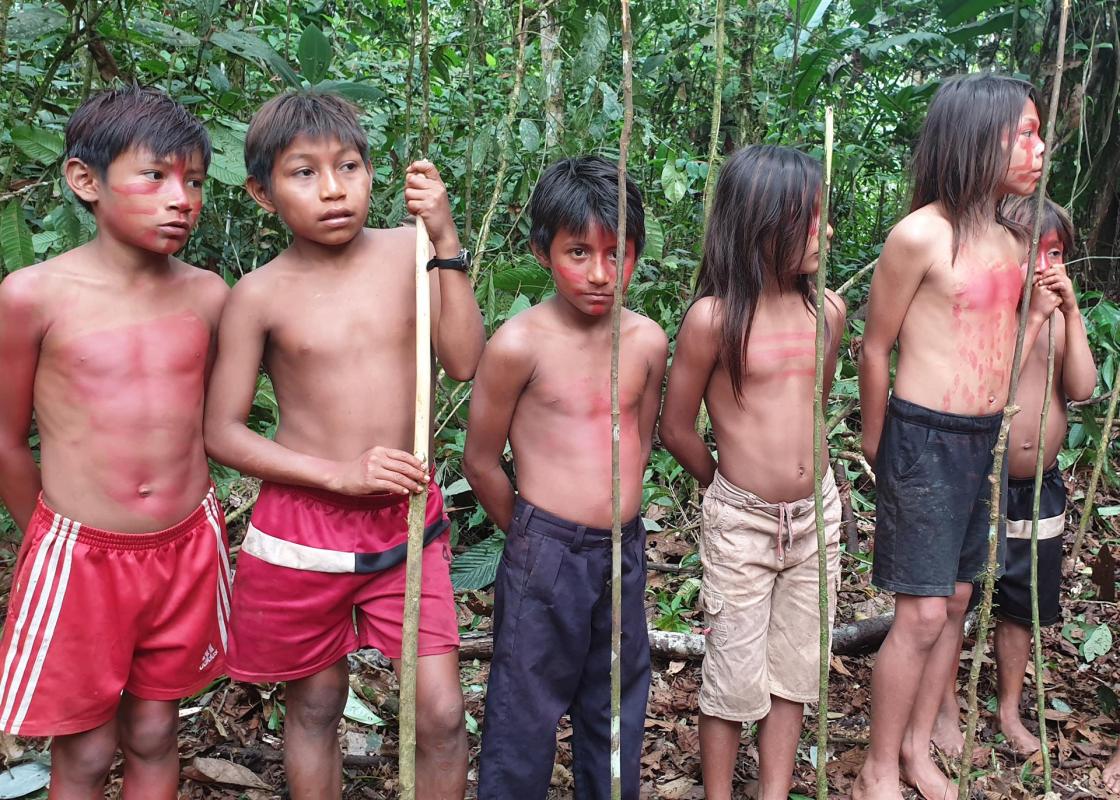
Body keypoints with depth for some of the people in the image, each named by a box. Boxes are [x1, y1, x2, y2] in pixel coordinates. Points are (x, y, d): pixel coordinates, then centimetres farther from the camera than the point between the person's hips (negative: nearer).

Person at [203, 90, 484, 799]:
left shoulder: (406, 252, -3)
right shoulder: (261, 295, -7)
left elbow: (465, 362, -11)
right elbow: (223, 433, -6)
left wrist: (447, 241, -17)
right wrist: (341, 474, -16)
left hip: (407, 520, 1)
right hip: (304, 525, -1)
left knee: (442, 714, 0)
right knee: (316, 707, 16)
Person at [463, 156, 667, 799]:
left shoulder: (647, 341, -1)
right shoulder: (520, 344, -14)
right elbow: (481, 461, -5)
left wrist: (611, 511, 12)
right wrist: (531, 534, 5)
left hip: (624, 549, 5)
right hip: (545, 553, -4)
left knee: (617, 704, 19)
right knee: (526, 710, 8)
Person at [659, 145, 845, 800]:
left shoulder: (829, 310, 0)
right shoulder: (713, 317, -14)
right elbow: (677, 429, -4)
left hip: (817, 515, 4)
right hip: (740, 522, -4)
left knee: (795, 671, 13)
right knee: (736, 679, 5)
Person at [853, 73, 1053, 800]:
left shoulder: (1015, 240, 9)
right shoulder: (921, 235, -14)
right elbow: (876, 348, -5)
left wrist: (1042, 315, 6)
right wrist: (877, 443, 3)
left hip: (986, 441, 7)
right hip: (925, 440, -7)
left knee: (958, 603, 14)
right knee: (922, 614, -3)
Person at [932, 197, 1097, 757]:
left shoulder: (1062, 317, 3)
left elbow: (1083, 388, -9)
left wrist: (1071, 311, -14)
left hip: (1039, 490, 5)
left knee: (1021, 608, 17)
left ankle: (1010, 710, 35)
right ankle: (947, 709, 26)